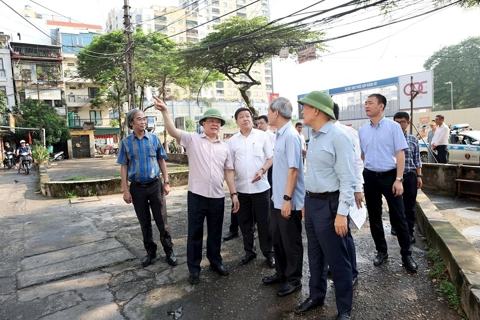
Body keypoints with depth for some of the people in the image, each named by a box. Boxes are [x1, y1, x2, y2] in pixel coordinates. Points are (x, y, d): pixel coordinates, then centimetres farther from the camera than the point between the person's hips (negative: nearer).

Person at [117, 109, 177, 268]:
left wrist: (166, 182, 1)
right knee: (145, 223, 13)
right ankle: (150, 252, 28)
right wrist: (125, 190, -4)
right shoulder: (126, 142, 0)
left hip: (155, 185, 0)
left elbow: (161, 161, 6)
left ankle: (169, 251, 18)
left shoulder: (154, 138, 0)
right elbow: (124, 166, 1)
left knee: (162, 221, 4)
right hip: (137, 188, 1)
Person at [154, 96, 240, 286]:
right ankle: (194, 268, 24)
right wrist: (164, 111, -31)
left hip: (217, 197, 3)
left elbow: (228, 171, 11)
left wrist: (234, 194, 7)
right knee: (195, 233, 9)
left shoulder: (224, 147, 10)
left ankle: (215, 262, 36)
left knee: (215, 232, 16)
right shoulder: (193, 139, -1)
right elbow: (173, 131, -16)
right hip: (197, 195, -3)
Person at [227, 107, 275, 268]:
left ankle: (268, 252, 21)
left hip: (260, 187, -2)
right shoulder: (232, 141, 6)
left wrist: (262, 170, -15)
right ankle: (249, 251, 29)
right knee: (244, 222, 12)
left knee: (264, 221, 5)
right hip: (241, 188, 3)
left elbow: (271, 157, 1)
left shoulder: (262, 136, 1)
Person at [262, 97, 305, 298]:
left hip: (289, 201, -9)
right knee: (277, 239, 20)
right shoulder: (280, 134, 9)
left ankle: (294, 279, 26)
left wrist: (287, 198, -24)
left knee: (291, 242, 8)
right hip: (277, 198, 9)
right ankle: (281, 273, 38)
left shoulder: (291, 136, -19)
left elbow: (293, 170, -24)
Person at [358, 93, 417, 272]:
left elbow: (400, 153, -7)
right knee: (374, 217, 12)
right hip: (370, 177, 4)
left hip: (390, 175, -4)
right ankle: (381, 250, 28)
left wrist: (398, 179, -13)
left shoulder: (393, 126, -5)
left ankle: (406, 254, 19)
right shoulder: (362, 130, 5)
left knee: (398, 216, 3)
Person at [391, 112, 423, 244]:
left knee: (409, 206, 8)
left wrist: (419, 176, 4)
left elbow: (417, 160, 9)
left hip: (410, 176, 2)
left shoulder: (413, 140, 4)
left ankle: (409, 232, 20)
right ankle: (395, 227, 33)